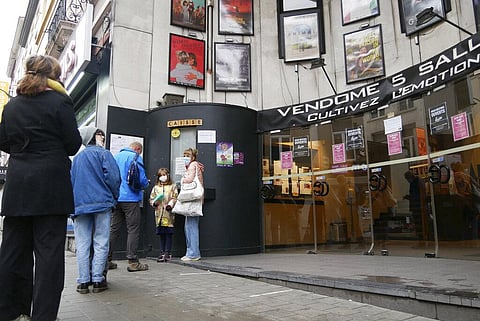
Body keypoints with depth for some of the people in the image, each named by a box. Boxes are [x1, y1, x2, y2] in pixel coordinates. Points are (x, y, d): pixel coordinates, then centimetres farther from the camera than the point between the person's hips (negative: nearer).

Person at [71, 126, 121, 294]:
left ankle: (83, 281, 6)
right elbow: (112, 176, -10)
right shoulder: (103, 153, 1)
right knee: (101, 243, 0)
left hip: (79, 204, 5)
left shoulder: (77, 157, 18)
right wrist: (114, 197, 4)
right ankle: (97, 280, 0)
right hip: (101, 203, -5)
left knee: (82, 245, 5)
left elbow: (71, 181, 20)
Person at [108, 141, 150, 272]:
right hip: (131, 198, -6)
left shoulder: (115, 156, 13)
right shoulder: (136, 157, -7)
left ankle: (106, 260, 15)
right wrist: (146, 184, 8)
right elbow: (141, 179, -13)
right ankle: (133, 262, 0)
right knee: (133, 229, -1)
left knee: (113, 228, 12)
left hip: (115, 198, 7)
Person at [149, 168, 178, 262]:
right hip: (159, 214, 3)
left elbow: (175, 198, -1)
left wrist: (170, 205, -17)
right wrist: (154, 203, -7)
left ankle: (168, 253, 5)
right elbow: (151, 199, 14)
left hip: (169, 213, -3)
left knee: (168, 233, -2)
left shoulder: (172, 186, 7)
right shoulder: (156, 187, 16)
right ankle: (162, 253, 14)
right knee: (161, 234, 7)